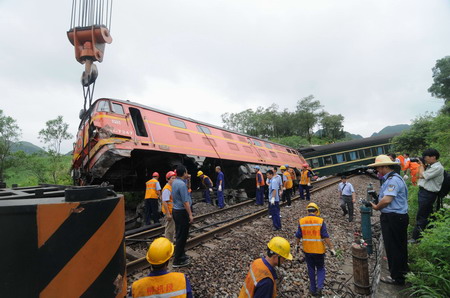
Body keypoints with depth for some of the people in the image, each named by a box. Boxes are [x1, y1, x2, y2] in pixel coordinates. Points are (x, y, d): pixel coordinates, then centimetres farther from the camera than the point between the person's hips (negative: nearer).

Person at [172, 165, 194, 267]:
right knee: (182, 236, 1)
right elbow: (185, 202, -24)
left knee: (179, 235, 20)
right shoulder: (182, 184, -23)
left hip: (176, 211, 10)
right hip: (182, 212, -10)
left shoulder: (174, 182, 6)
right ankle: (178, 261, 11)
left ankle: (181, 254, 35)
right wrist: (190, 215, -20)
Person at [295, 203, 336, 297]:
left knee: (311, 269, 19)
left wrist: (297, 245, 17)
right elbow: (325, 237, -14)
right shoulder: (320, 221, -13)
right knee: (320, 269, 19)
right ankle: (319, 287, 3)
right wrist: (331, 248, -5)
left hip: (307, 250, 2)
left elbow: (298, 236, 1)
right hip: (319, 250, -2)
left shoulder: (302, 221, -6)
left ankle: (313, 289, 28)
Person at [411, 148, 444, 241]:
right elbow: (420, 175, 14)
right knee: (427, 214, 19)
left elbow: (422, 175, -19)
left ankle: (415, 238, 8)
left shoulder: (438, 168, -18)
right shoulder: (429, 166, 10)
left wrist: (421, 165, -5)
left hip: (428, 194, -9)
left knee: (421, 217, -1)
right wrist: (422, 165, 5)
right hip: (423, 191, 9)